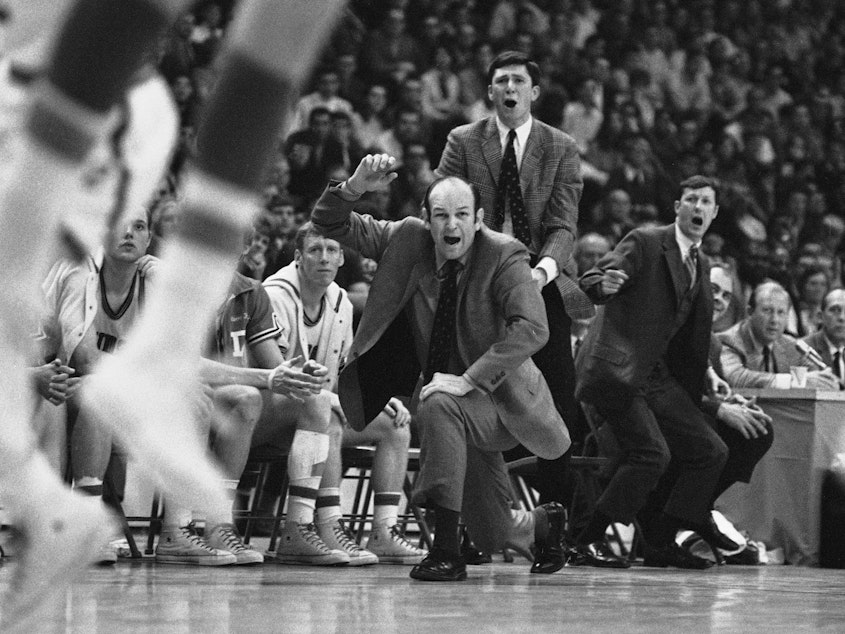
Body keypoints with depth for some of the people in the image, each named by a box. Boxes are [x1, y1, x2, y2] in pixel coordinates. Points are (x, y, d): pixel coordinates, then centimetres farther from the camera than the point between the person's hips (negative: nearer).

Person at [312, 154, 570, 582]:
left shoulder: (504, 257, -18)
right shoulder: (407, 241, -5)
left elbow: (531, 330, -30)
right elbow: (330, 224, -4)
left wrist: (468, 380, -36)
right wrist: (355, 188, -25)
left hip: (498, 399, -5)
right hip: (458, 414, 5)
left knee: (439, 406, -37)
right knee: (494, 538, 11)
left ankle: (446, 549, -32)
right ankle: (541, 524, 49)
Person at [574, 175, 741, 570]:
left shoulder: (701, 266, 17)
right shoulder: (644, 243, -6)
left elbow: (692, 340, 23)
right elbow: (588, 282, -15)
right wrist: (604, 285, -37)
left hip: (657, 375, 8)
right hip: (615, 369, -8)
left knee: (710, 452, 1)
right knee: (651, 452, -22)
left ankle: (662, 544, 10)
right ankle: (587, 543, -12)